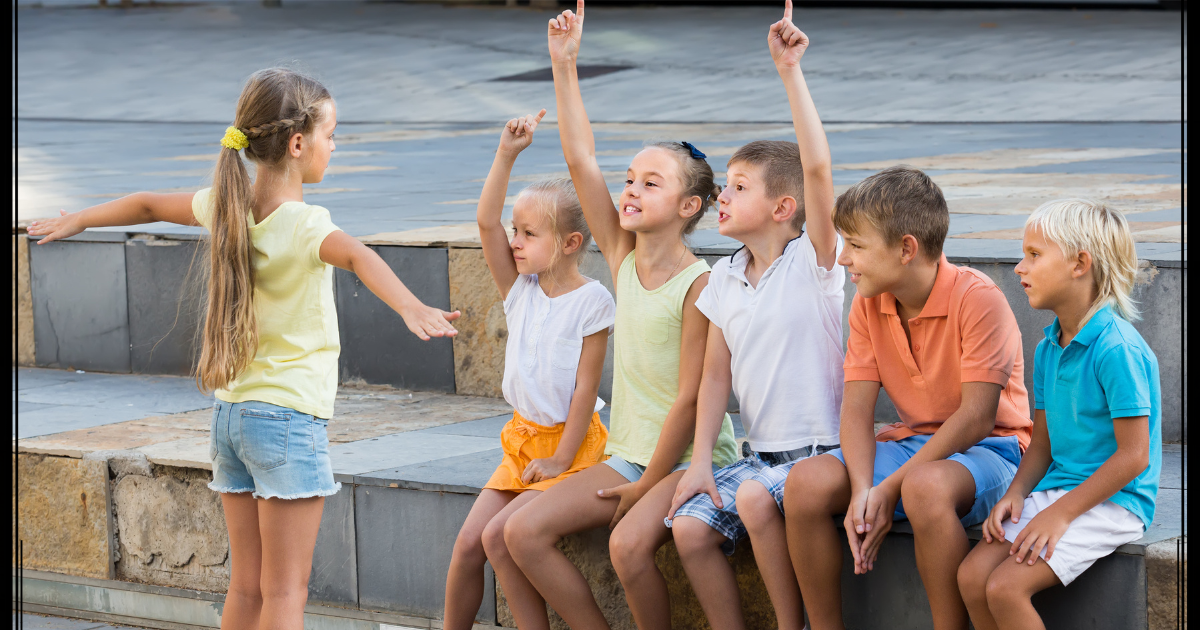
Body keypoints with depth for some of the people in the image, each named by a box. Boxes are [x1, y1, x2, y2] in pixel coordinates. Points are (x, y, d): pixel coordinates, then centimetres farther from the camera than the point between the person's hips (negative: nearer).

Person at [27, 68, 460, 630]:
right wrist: (411, 307, -57)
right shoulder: (305, 225, -18)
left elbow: (148, 204, 21)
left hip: (231, 412, 7)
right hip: (290, 416, -7)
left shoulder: (226, 206, 4)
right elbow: (356, 257, -40)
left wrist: (79, 221, 39)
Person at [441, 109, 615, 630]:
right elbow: (486, 222, -8)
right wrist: (507, 154, -16)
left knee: (498, 536, -19)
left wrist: (560, 458, -16)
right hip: (523, 438, 7)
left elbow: (586, 385, -15)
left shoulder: (591, 302, -14)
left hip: (570, 444, -7)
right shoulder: (521, 289, 3)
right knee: (467, 542, -1)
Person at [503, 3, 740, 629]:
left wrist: (645, 487, -13)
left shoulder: (699, 285, -15)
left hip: (690, 459, -7)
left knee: (629, 543, -33)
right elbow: (581, 161, -1)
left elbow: (689, 399, -16)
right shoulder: (622, 258, 4)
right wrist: (565, 66, -6)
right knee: (523, 531, -8)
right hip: (626, 455, 7)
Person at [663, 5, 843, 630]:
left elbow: (817, 166, -22)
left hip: (817, 449, -6)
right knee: (690, 526, -15)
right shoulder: (723, 279, 10)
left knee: (755, 498, -31)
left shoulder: (813, 261, -8)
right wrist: (701, 461, 1)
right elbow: (716, 375, 12)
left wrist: (790, 72, -26)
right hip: (758, 452, 6)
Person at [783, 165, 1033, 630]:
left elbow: (976, 418, -21)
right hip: (912, 442, 6)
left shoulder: (978, 298, -17)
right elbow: (857, 405, -2)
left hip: (988, 448, -6)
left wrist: (889, 489, -24)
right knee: (806, 482, -20)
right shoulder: (869, 304, 3)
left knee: (925, 486, -40)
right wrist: (861, 491, -21)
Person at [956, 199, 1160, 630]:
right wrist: (1016, 495, -3)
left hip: (1111, 503, -8)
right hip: (1055, 491, 8)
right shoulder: (1048, 349, 11)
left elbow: (1133, 456, -18)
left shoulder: (1116, 348, -17)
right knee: (972, 576, -12)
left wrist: (1060, 513, -19)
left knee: (1006, 587, -23)